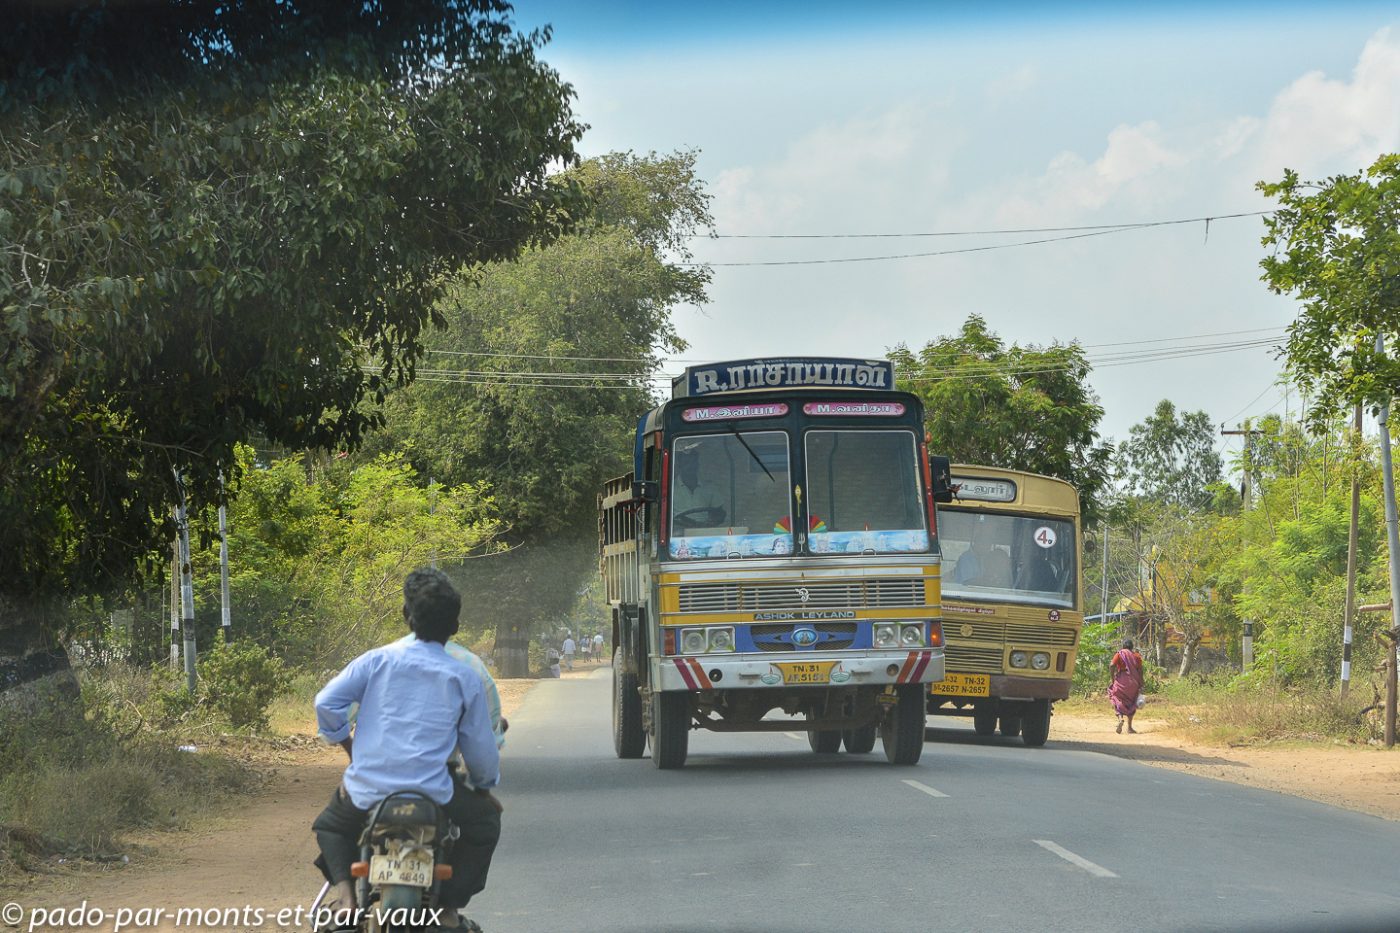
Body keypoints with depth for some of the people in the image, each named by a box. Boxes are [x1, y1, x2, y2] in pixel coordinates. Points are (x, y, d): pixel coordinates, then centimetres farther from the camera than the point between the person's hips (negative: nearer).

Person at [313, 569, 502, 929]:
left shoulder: (377, 660, 2)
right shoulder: (465, 679, 3)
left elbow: (327, 702, -4)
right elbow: (480, 748, 8)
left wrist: (347, 746, 15)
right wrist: (485, 787, 28)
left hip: (366, 790, 1)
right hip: (433, 795, -1)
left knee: (329, 826, 32)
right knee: (486, 821, 26)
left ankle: (345, 891, 4)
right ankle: (449, 905, 11)